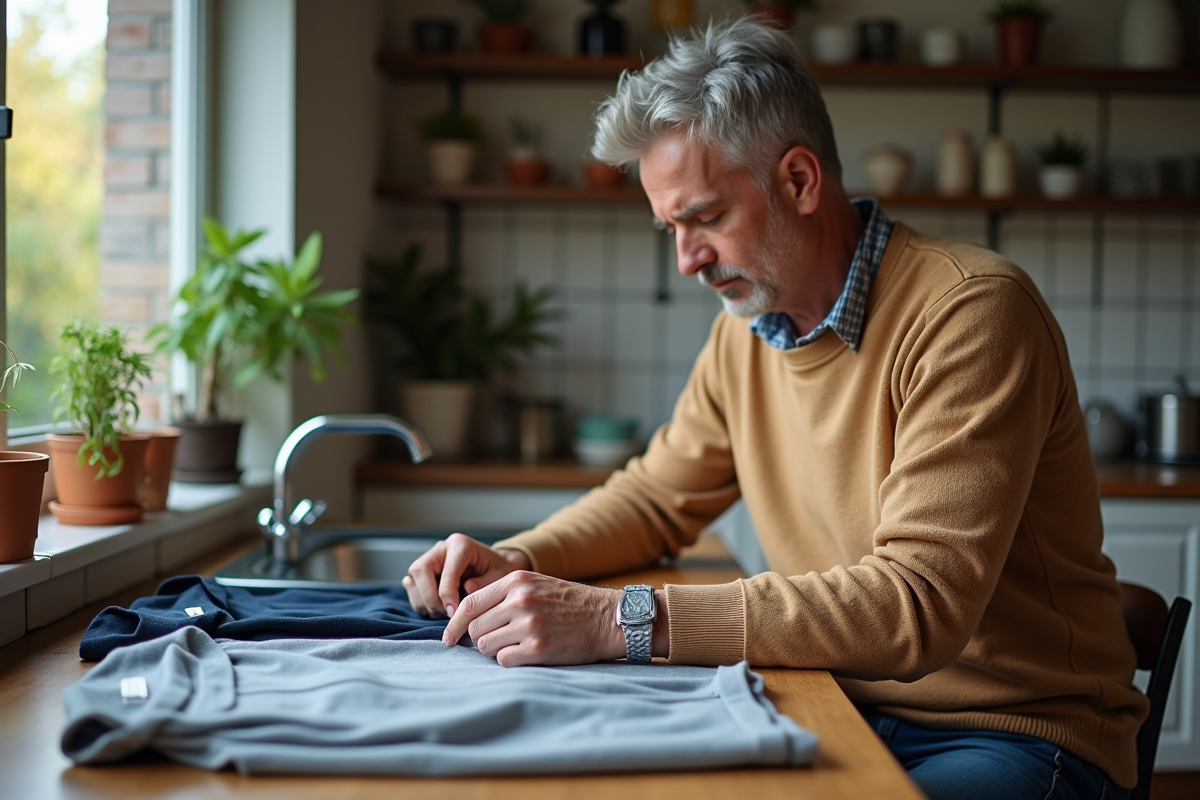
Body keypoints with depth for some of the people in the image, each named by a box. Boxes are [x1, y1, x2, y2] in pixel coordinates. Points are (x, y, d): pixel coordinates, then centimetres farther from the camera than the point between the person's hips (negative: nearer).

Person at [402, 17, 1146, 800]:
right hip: (843, 711, 7)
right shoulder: (749, 325, 5)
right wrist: (516, 561, -1)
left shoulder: (971, 311, -19)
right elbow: (658, 496, 20)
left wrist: (624, 621, -33)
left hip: (1017, 736, -6)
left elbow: (918, 603, -29)